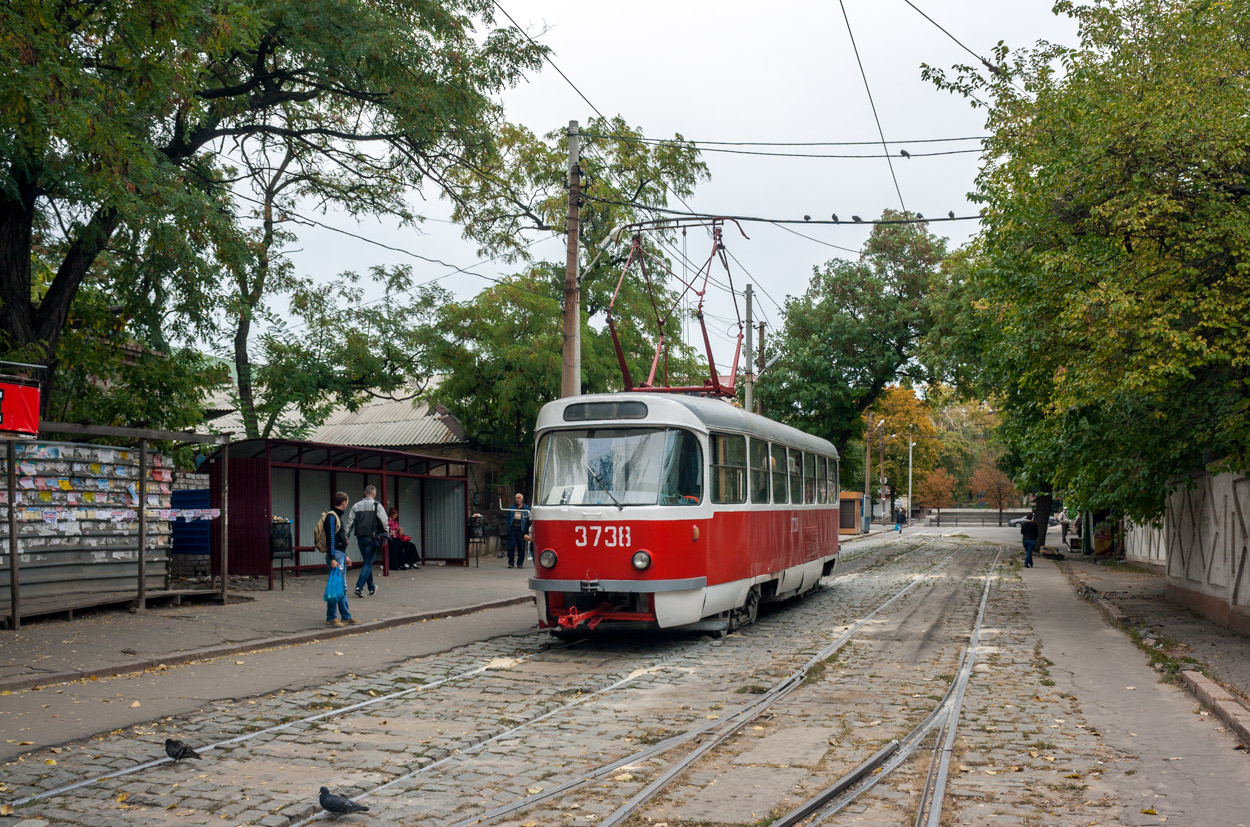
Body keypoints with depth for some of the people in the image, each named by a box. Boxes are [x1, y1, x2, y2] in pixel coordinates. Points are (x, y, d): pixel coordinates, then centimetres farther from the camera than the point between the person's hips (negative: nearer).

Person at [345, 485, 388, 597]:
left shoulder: (356, 506, 8)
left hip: (360, 537, 5)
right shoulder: (376, 505, -5)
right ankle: (359, 587, -16)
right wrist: (385, 535, 7)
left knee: (367, 562, 16)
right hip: (371, 537, -5)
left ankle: (372, 588, 22)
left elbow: (349, 523, 7)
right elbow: (384, 522, -6)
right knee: (368, 563, -3)